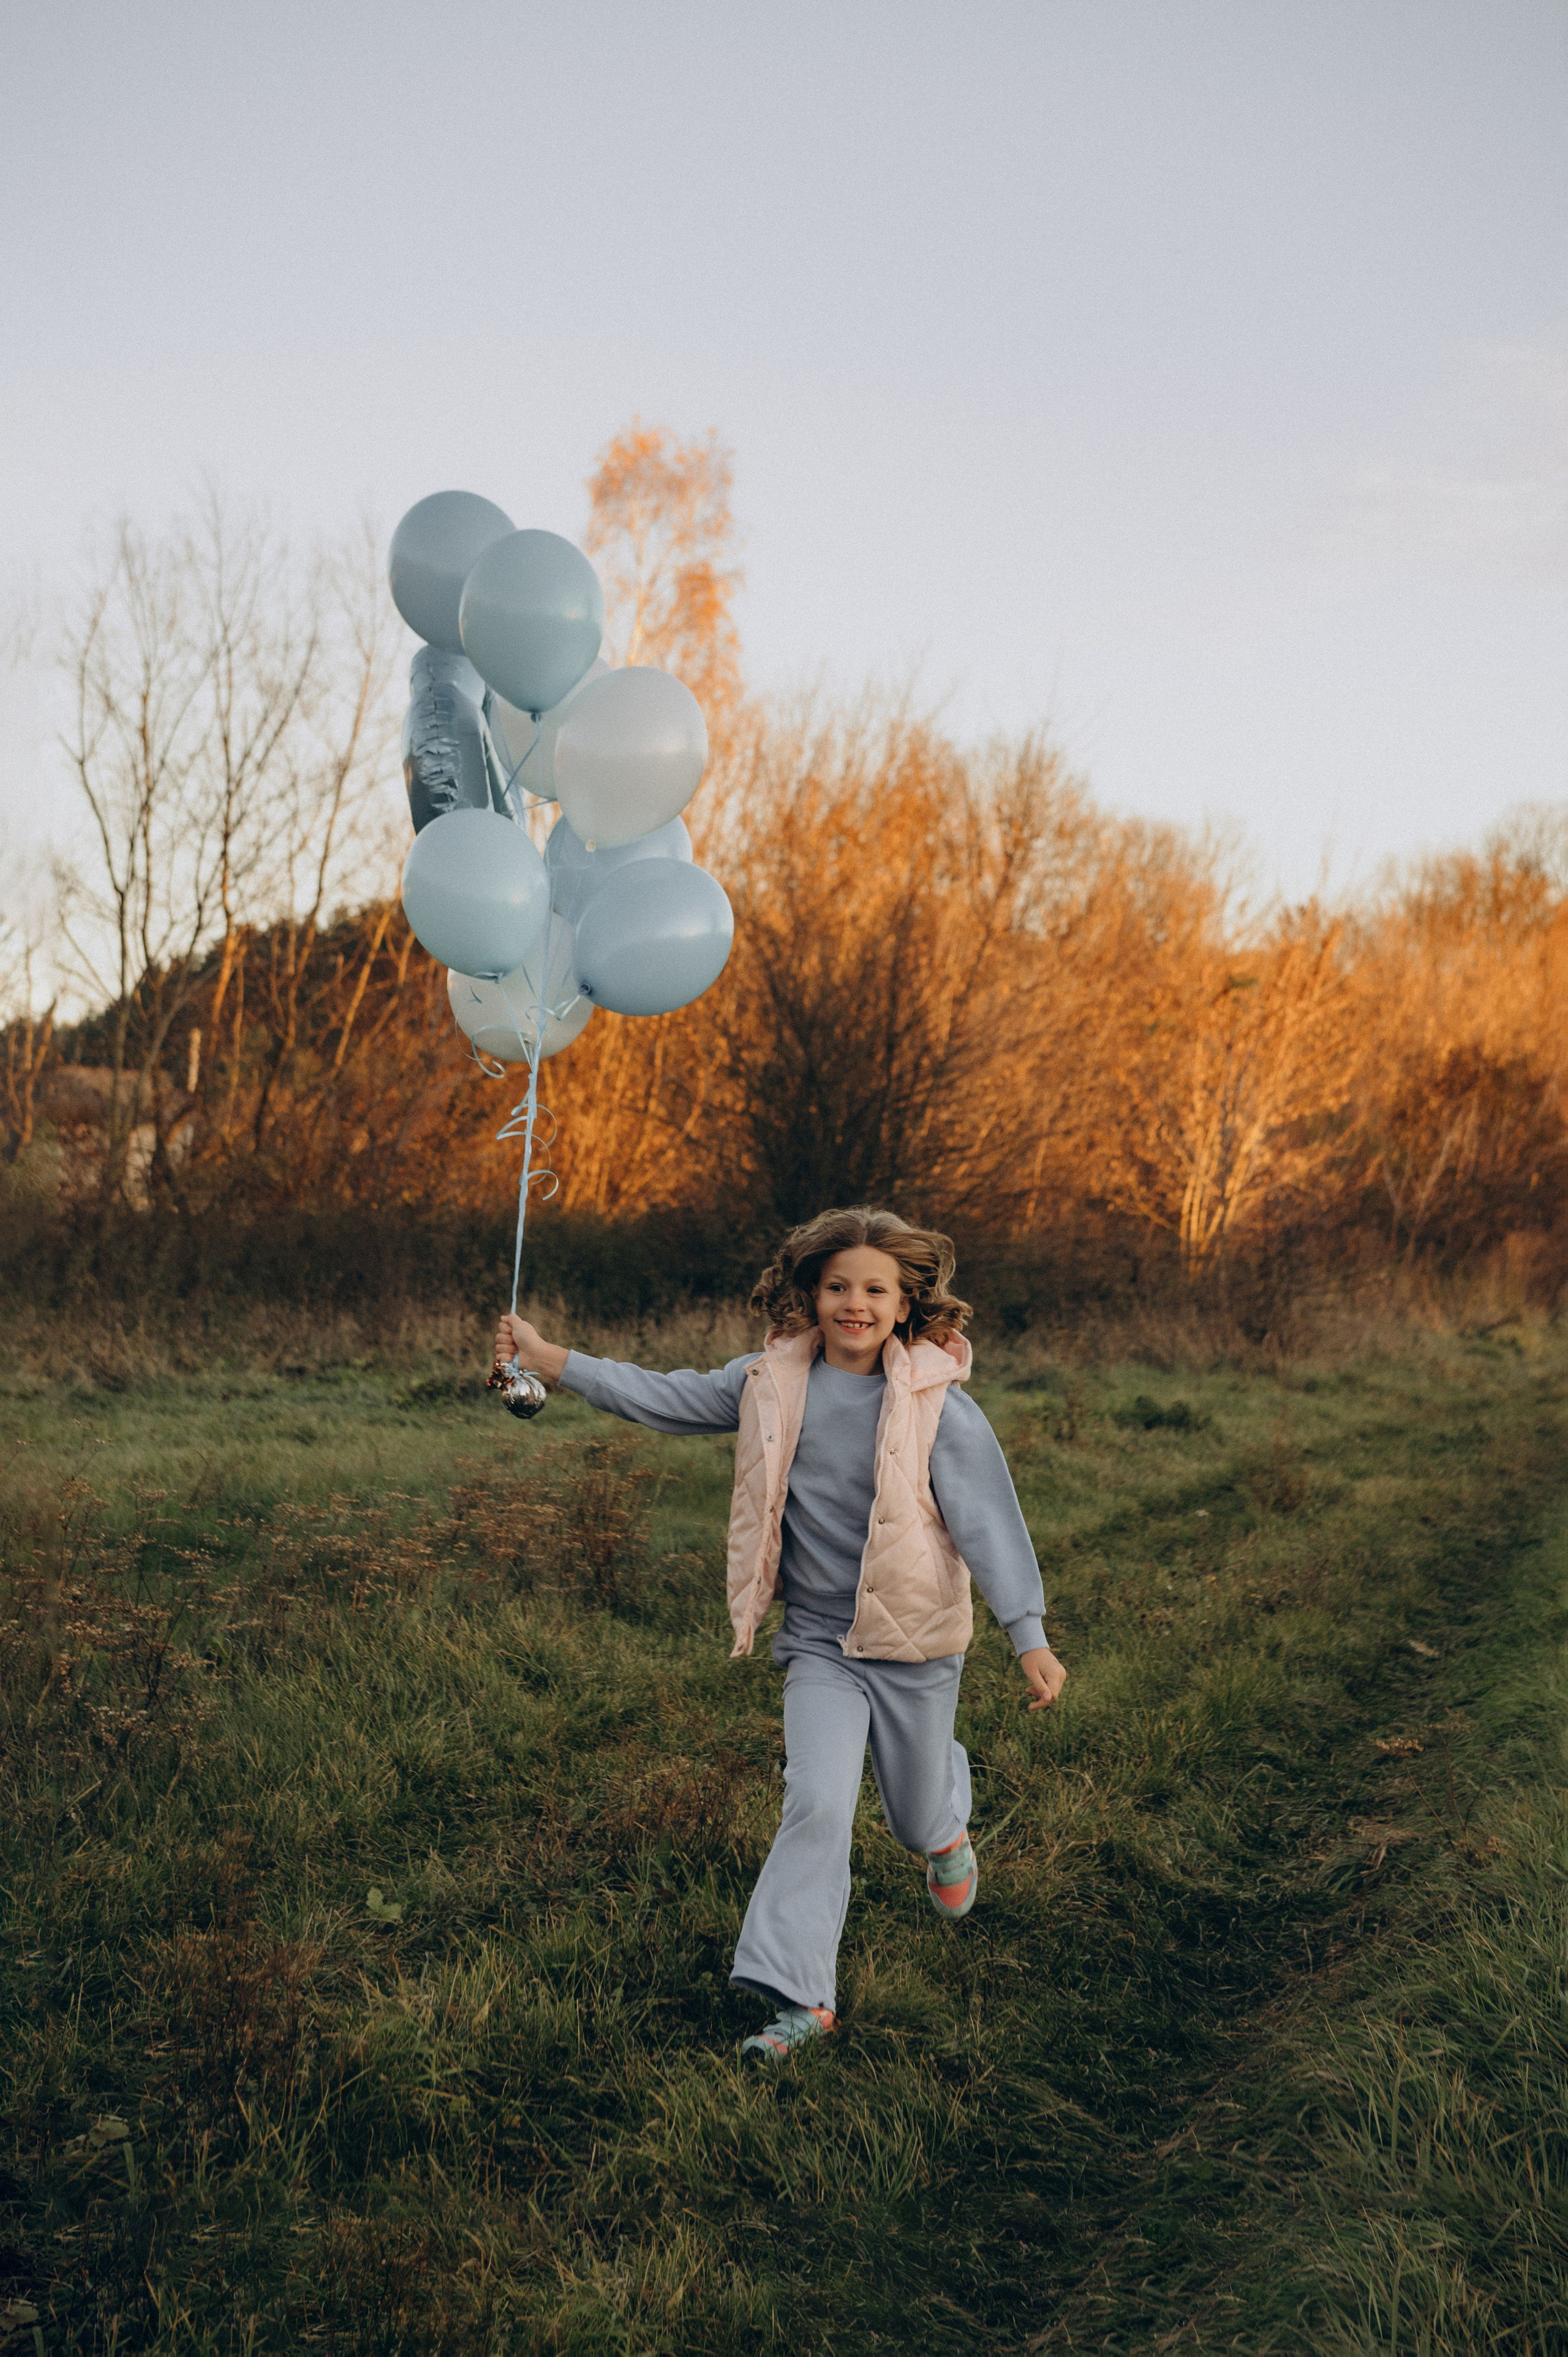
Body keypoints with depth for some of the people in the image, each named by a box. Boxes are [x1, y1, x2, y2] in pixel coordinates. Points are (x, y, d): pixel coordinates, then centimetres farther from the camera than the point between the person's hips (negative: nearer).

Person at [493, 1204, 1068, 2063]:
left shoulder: (938, 1408, -13)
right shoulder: (773, 1384, -3)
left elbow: (989, 1520, -11)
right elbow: (666, 1399, 4)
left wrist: (1030, 1638, -15)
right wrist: (551, 1360, 1)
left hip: (917, 1643, -1)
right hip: (818, 1641, 2)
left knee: (917, 1819, 14)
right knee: (817, 1805, -15)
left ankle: (947, 1827, 53)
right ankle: (801, 1997, -9)